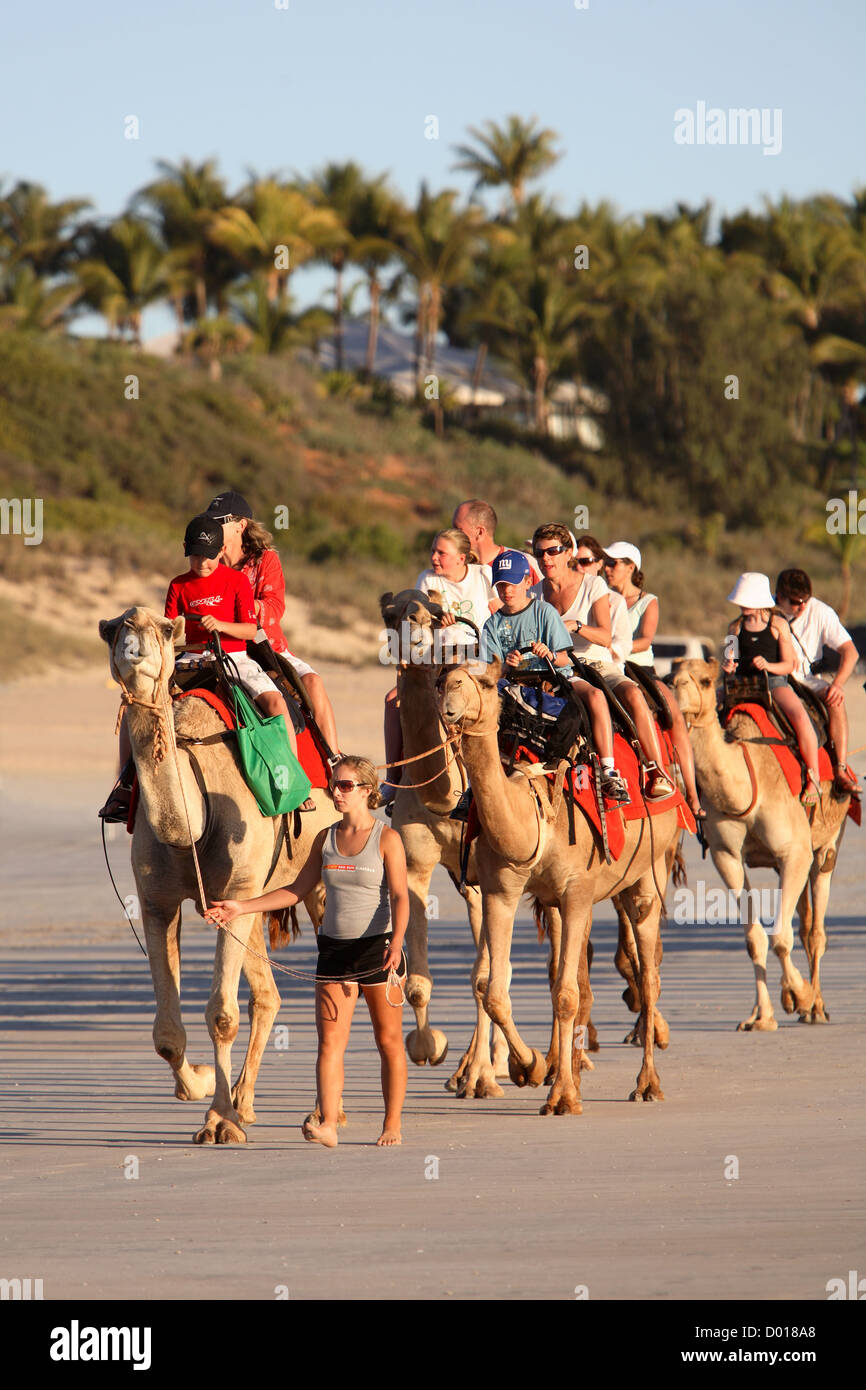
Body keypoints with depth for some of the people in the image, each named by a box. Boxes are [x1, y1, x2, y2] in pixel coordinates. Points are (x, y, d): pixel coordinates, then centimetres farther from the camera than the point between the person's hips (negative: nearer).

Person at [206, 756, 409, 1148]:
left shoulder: (387, 839, -6)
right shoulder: (325, 839, 9)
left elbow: (400, 897, -14)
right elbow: (297, 890, 14)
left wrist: (396, 943, -30)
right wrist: (242, 907, 7)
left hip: (378, 946, -4)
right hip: (335, 948, 4)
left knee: (389, 1040, 4)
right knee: (329, 1039, -8)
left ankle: (392, 1126, 12)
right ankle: (327, 1125, -16)